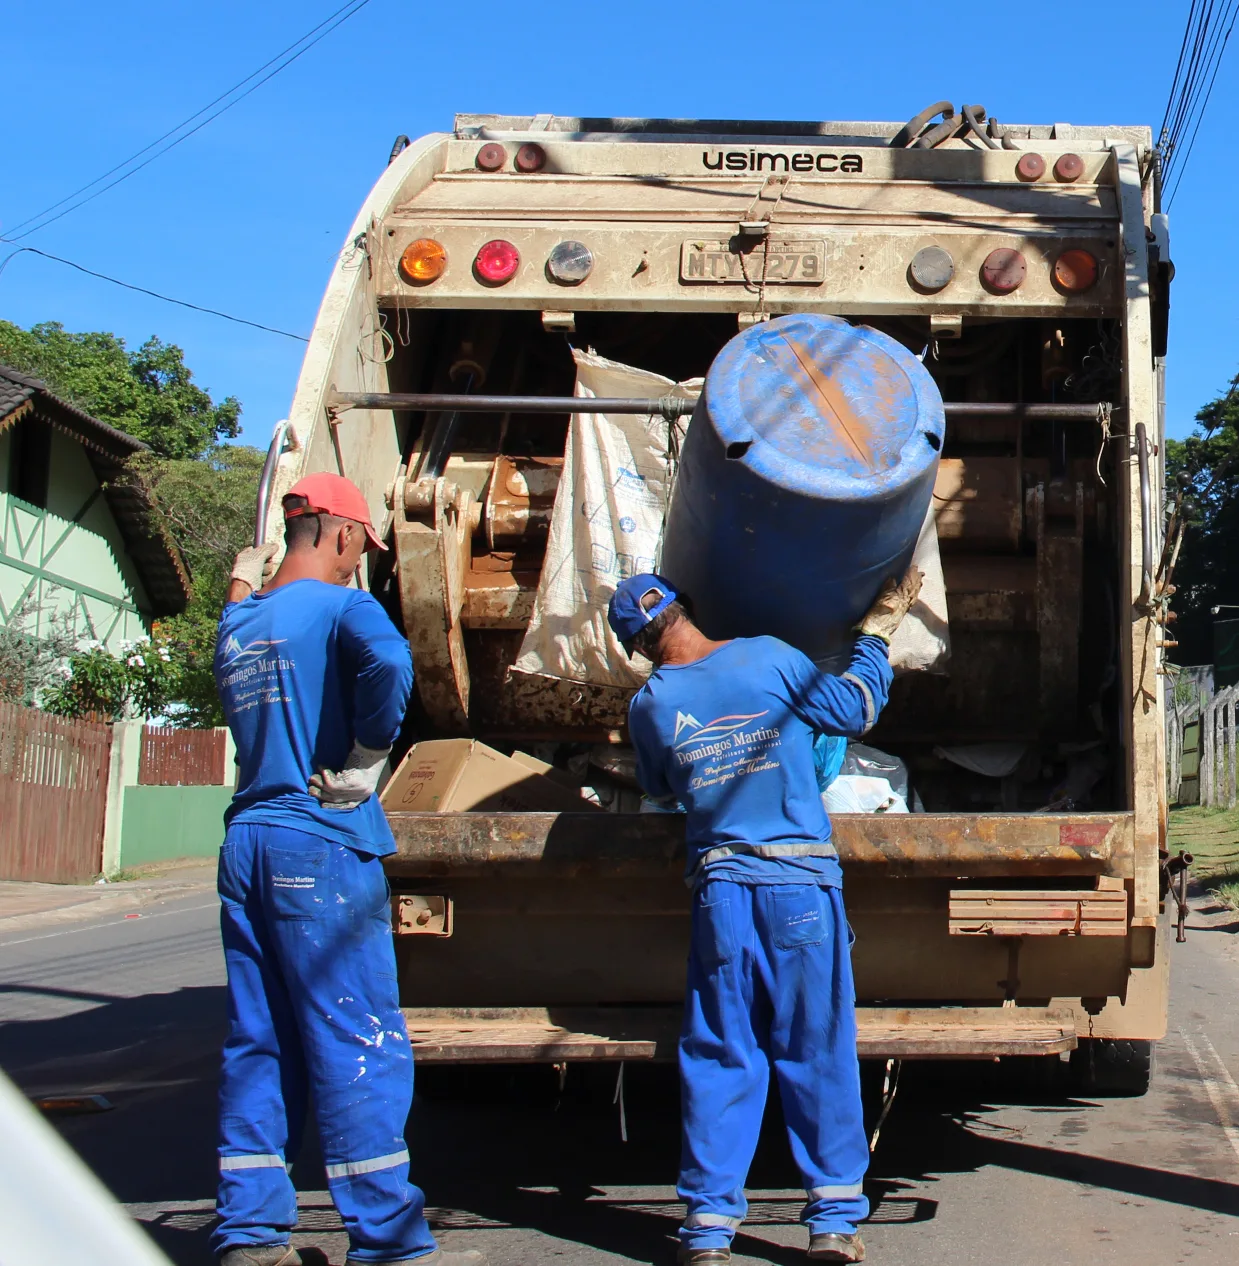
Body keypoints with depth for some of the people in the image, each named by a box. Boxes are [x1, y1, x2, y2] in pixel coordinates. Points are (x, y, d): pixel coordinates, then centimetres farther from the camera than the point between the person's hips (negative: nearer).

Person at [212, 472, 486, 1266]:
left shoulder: (239, 624, 15)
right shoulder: (339, 605, -8)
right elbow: (387, 661, -28)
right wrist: (366, 757, -17)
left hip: (246, 842, 8)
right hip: (322, 848, -8)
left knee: (258, 1044, 11)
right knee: (361, 1049, -4)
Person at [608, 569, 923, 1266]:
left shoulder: (650, 705, 2)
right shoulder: (769, 658, -3)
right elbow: (857, 711, 10)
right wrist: (876, 633, 23)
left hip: (720, 888, 1)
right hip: (801, 882, -1)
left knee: (719, 1058, 9)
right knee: (819, 1051, 7)